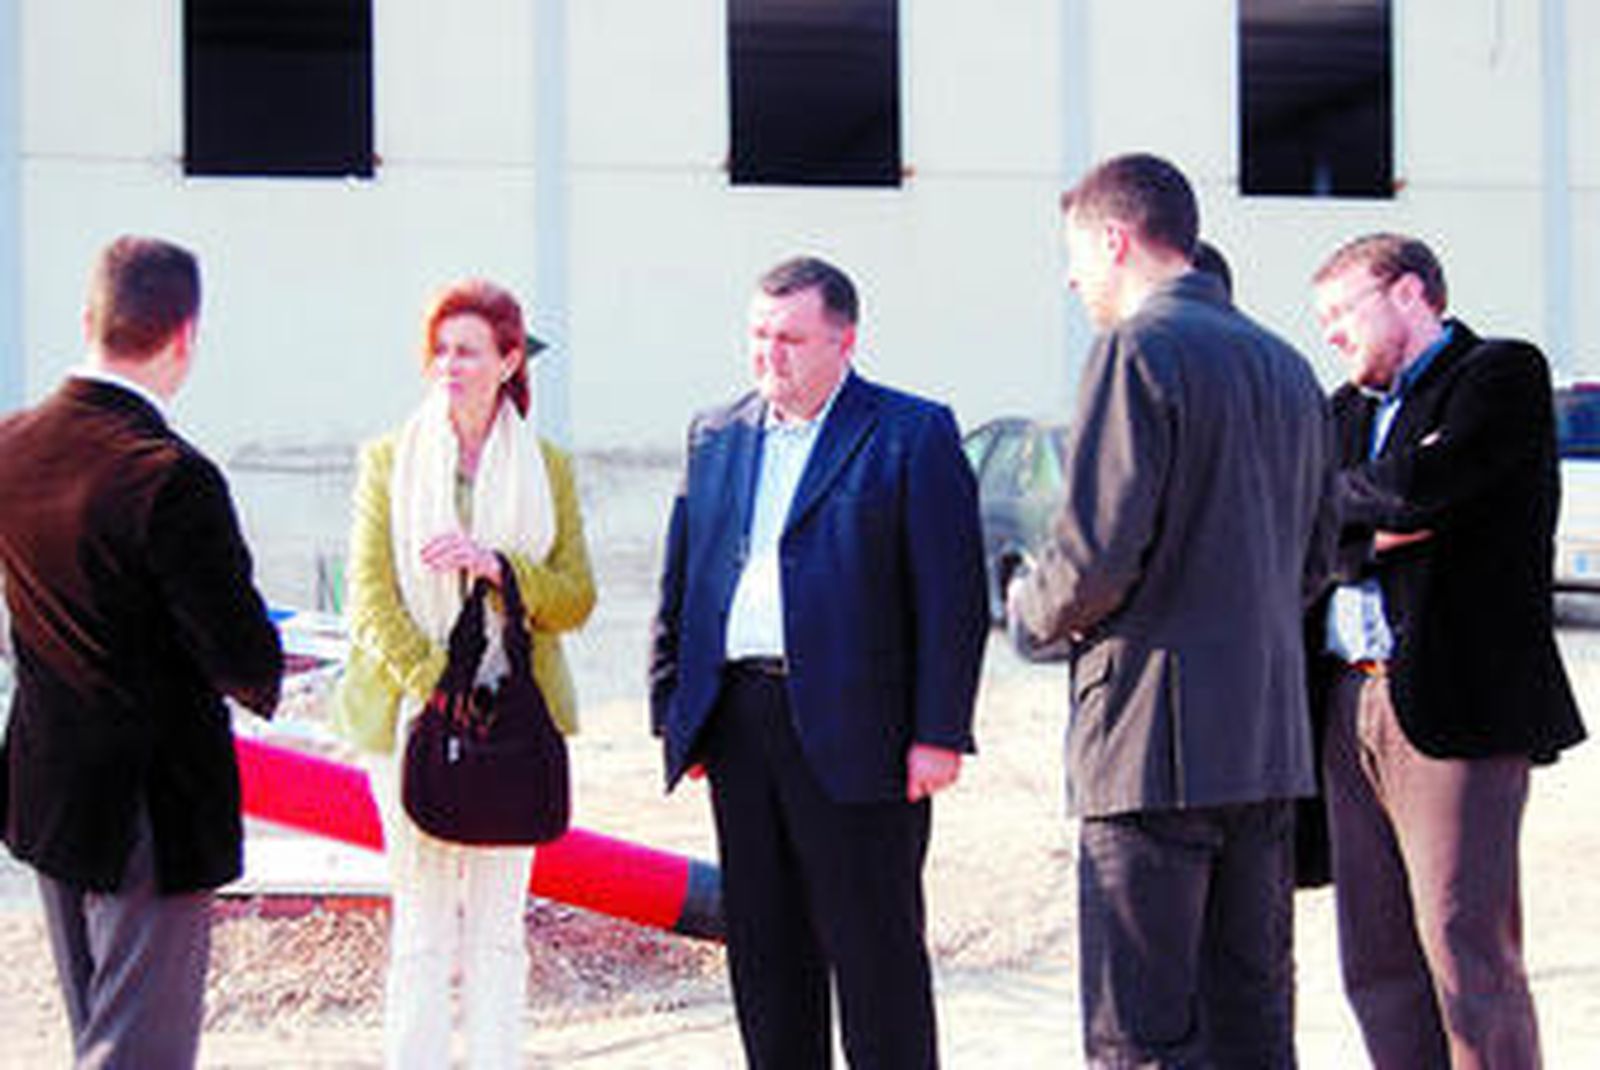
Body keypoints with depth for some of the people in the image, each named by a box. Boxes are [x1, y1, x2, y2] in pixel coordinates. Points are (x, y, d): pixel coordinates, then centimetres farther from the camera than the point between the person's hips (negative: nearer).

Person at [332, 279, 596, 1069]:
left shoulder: (548, 469, 8)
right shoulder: (388, 460, 5)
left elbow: (577, 598, 3)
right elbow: (369, 596, -1)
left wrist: (496, 565, -14)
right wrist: (430, 686, -13)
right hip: (412, 714, -1)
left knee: (497, 922, 5)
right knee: (421, 922, 0)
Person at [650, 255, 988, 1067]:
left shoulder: (914, 435, -2)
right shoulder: (716, 435, 15)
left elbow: (953, 598, -6)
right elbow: (680, 585, 17)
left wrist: (938, 735, -11)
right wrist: (672, 714, 10)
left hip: (852, 730, -5)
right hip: (739, 723, 5)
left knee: (874, 948, -1)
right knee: (763, 947, 11)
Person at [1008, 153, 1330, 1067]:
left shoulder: (1139, 348, -10)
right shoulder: (1286, 365, 16)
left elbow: (1099, 553, -17)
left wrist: (1038, 608, 2)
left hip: (1158, 736, -8)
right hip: (1270, 735, 8)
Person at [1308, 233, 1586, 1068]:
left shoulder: (1504, 374, 1)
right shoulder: (1347, 409, 22)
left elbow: (1416, 491, -15)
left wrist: (1342, 498, 3)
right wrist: (1376, 532, -7)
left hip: (1452, 707, -7)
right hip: (1351, 709, 7)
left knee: (1467, 953, -9)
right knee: (1376, 960, 6)